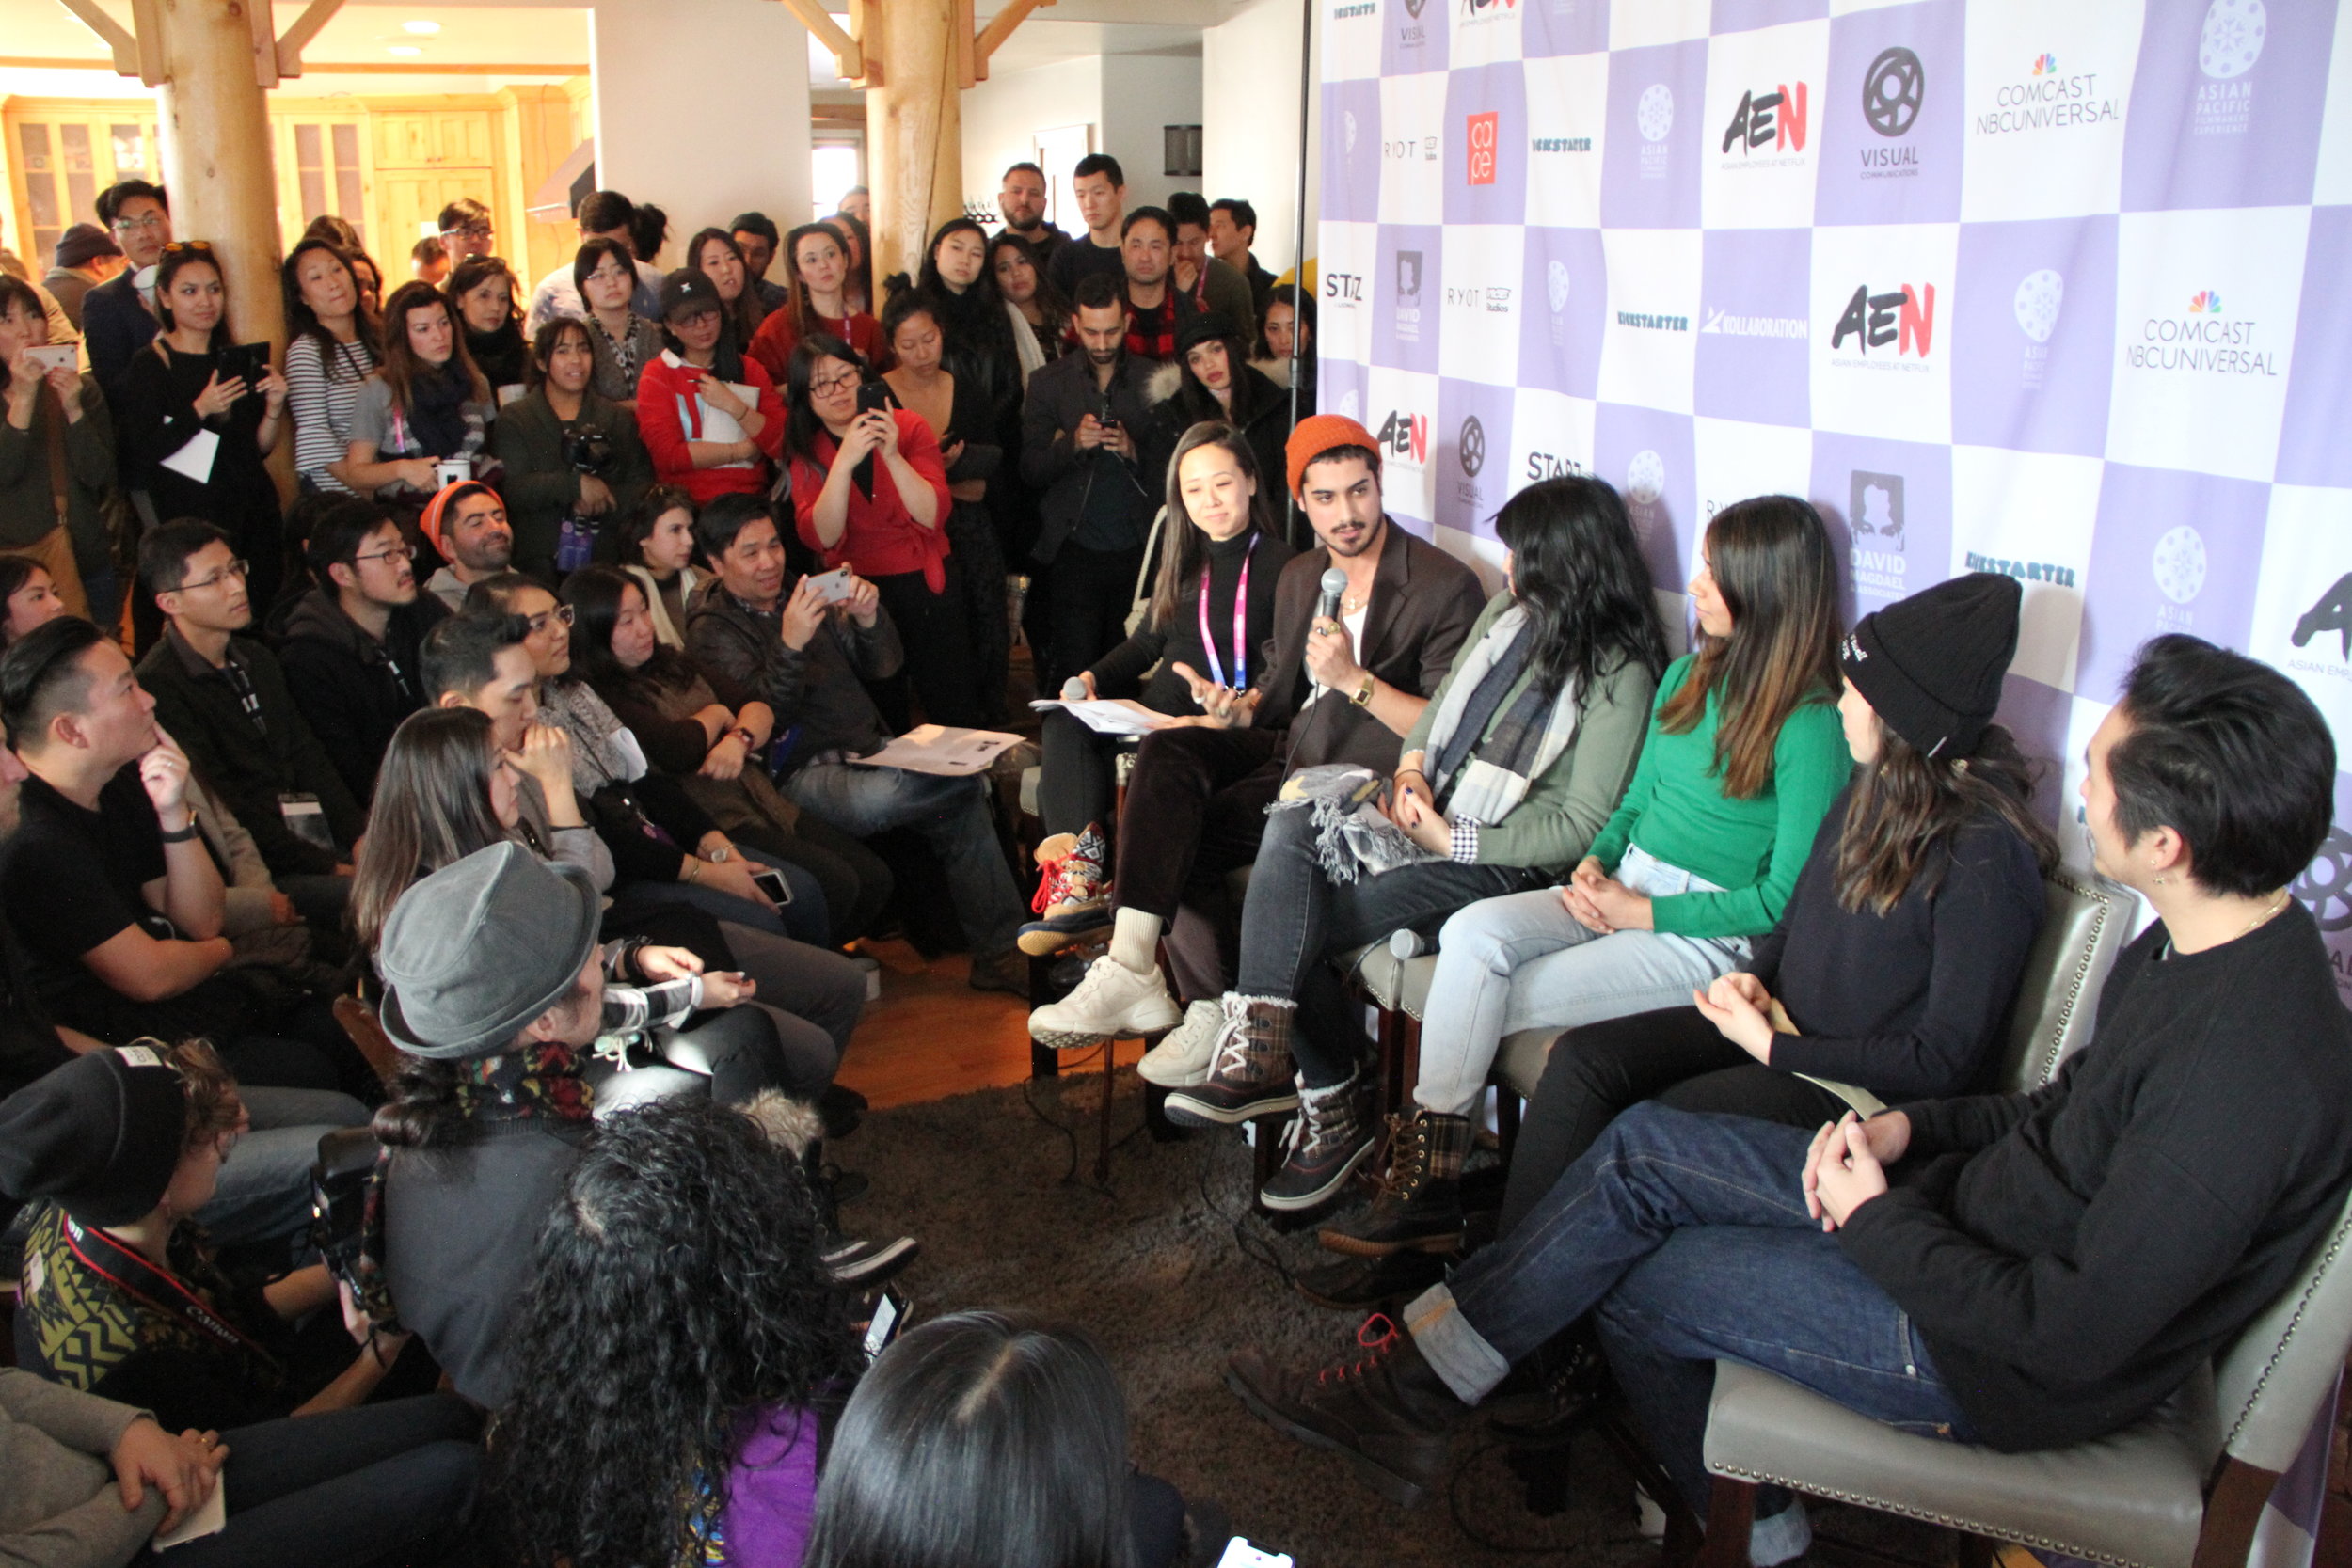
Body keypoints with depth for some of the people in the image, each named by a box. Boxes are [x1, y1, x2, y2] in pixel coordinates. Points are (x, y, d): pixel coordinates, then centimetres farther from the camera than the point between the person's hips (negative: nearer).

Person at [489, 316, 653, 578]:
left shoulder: (619, 419, 19)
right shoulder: (514, 420, 11)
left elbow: (643, 486, 8)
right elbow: (511, 490, -4)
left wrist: (604, 501, -10)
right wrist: (576, 484, -13)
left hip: (606, 558, 2)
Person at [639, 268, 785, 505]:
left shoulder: (750, 370, 17)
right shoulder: (657, 376, 9)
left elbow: (781, 444, 5)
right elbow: (668, 455, -4)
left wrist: (733, 405, -6)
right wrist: (743, 450, -1)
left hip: (752, 496, 1)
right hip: (688, 501, -1)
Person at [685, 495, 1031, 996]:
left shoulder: (801, 593, 20)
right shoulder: (713, 629, 2)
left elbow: (882, 668, 16)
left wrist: (867, 619, -5)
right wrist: (790, 644, -29)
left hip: (870, 749, 6)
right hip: (805, 772, -6)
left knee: (962, 802, -20)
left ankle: (1000, 952, -13)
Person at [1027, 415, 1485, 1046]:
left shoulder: (1447, 586, -8)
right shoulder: (1300, 578, 15)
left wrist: (1353, 678, -23)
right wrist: (1239, 709, 0)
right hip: (1290, 748, 7)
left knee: (1185, 836, -21)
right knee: (1166, 750, -21)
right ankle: (1130, 965, -28)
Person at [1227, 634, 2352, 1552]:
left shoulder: (2245, 1075, -32)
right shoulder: (2201, 939, -4)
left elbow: (2072, 1335, -28)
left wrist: (1875, 1220, -16)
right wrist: (1913, 1129, -1)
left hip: (2009, 1364, -9)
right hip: (1980, 1196, 9)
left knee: (1636, 1275, -2)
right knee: (1644, 1150, 1)